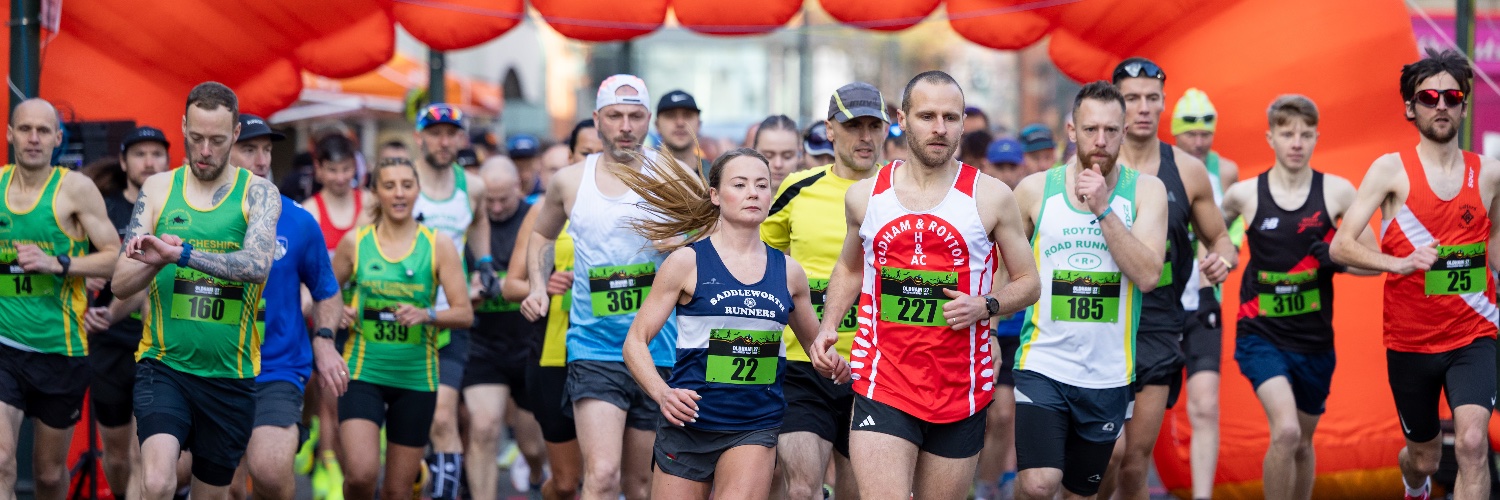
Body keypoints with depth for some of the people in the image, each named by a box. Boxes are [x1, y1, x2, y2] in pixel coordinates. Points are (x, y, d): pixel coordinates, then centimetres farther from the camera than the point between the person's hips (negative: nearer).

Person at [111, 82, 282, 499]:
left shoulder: (258, 194, 0)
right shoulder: (157, 189, 5)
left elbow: (257, 264, -20)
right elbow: (120, 284, 2)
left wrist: (180, 253, -32)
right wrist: (157, 262, -20)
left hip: (230, 375, 1)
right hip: (164, 366, -1)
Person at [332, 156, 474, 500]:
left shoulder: (439, 246, 1)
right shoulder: (355, 243, 3)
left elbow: (465, 313, -3)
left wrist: (426, 314, -21)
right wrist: (338, 313, -6)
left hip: (416, 378, 1)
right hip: (363, 373, -1)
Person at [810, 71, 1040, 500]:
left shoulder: (991, 197, 0)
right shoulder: (865, 196, 7)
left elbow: (1028, 283, 7)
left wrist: (985, 307, -12)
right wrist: (828, 327, 8)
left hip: (960, 393, 0)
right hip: (883, 388, 0)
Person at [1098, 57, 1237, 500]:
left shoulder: (1187, 172, 7)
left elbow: (1220, 239, 17)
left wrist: (1223, 260, -6)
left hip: (1158, 330, 3)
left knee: (1136, 462, 4)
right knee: (1111, 449, -15)